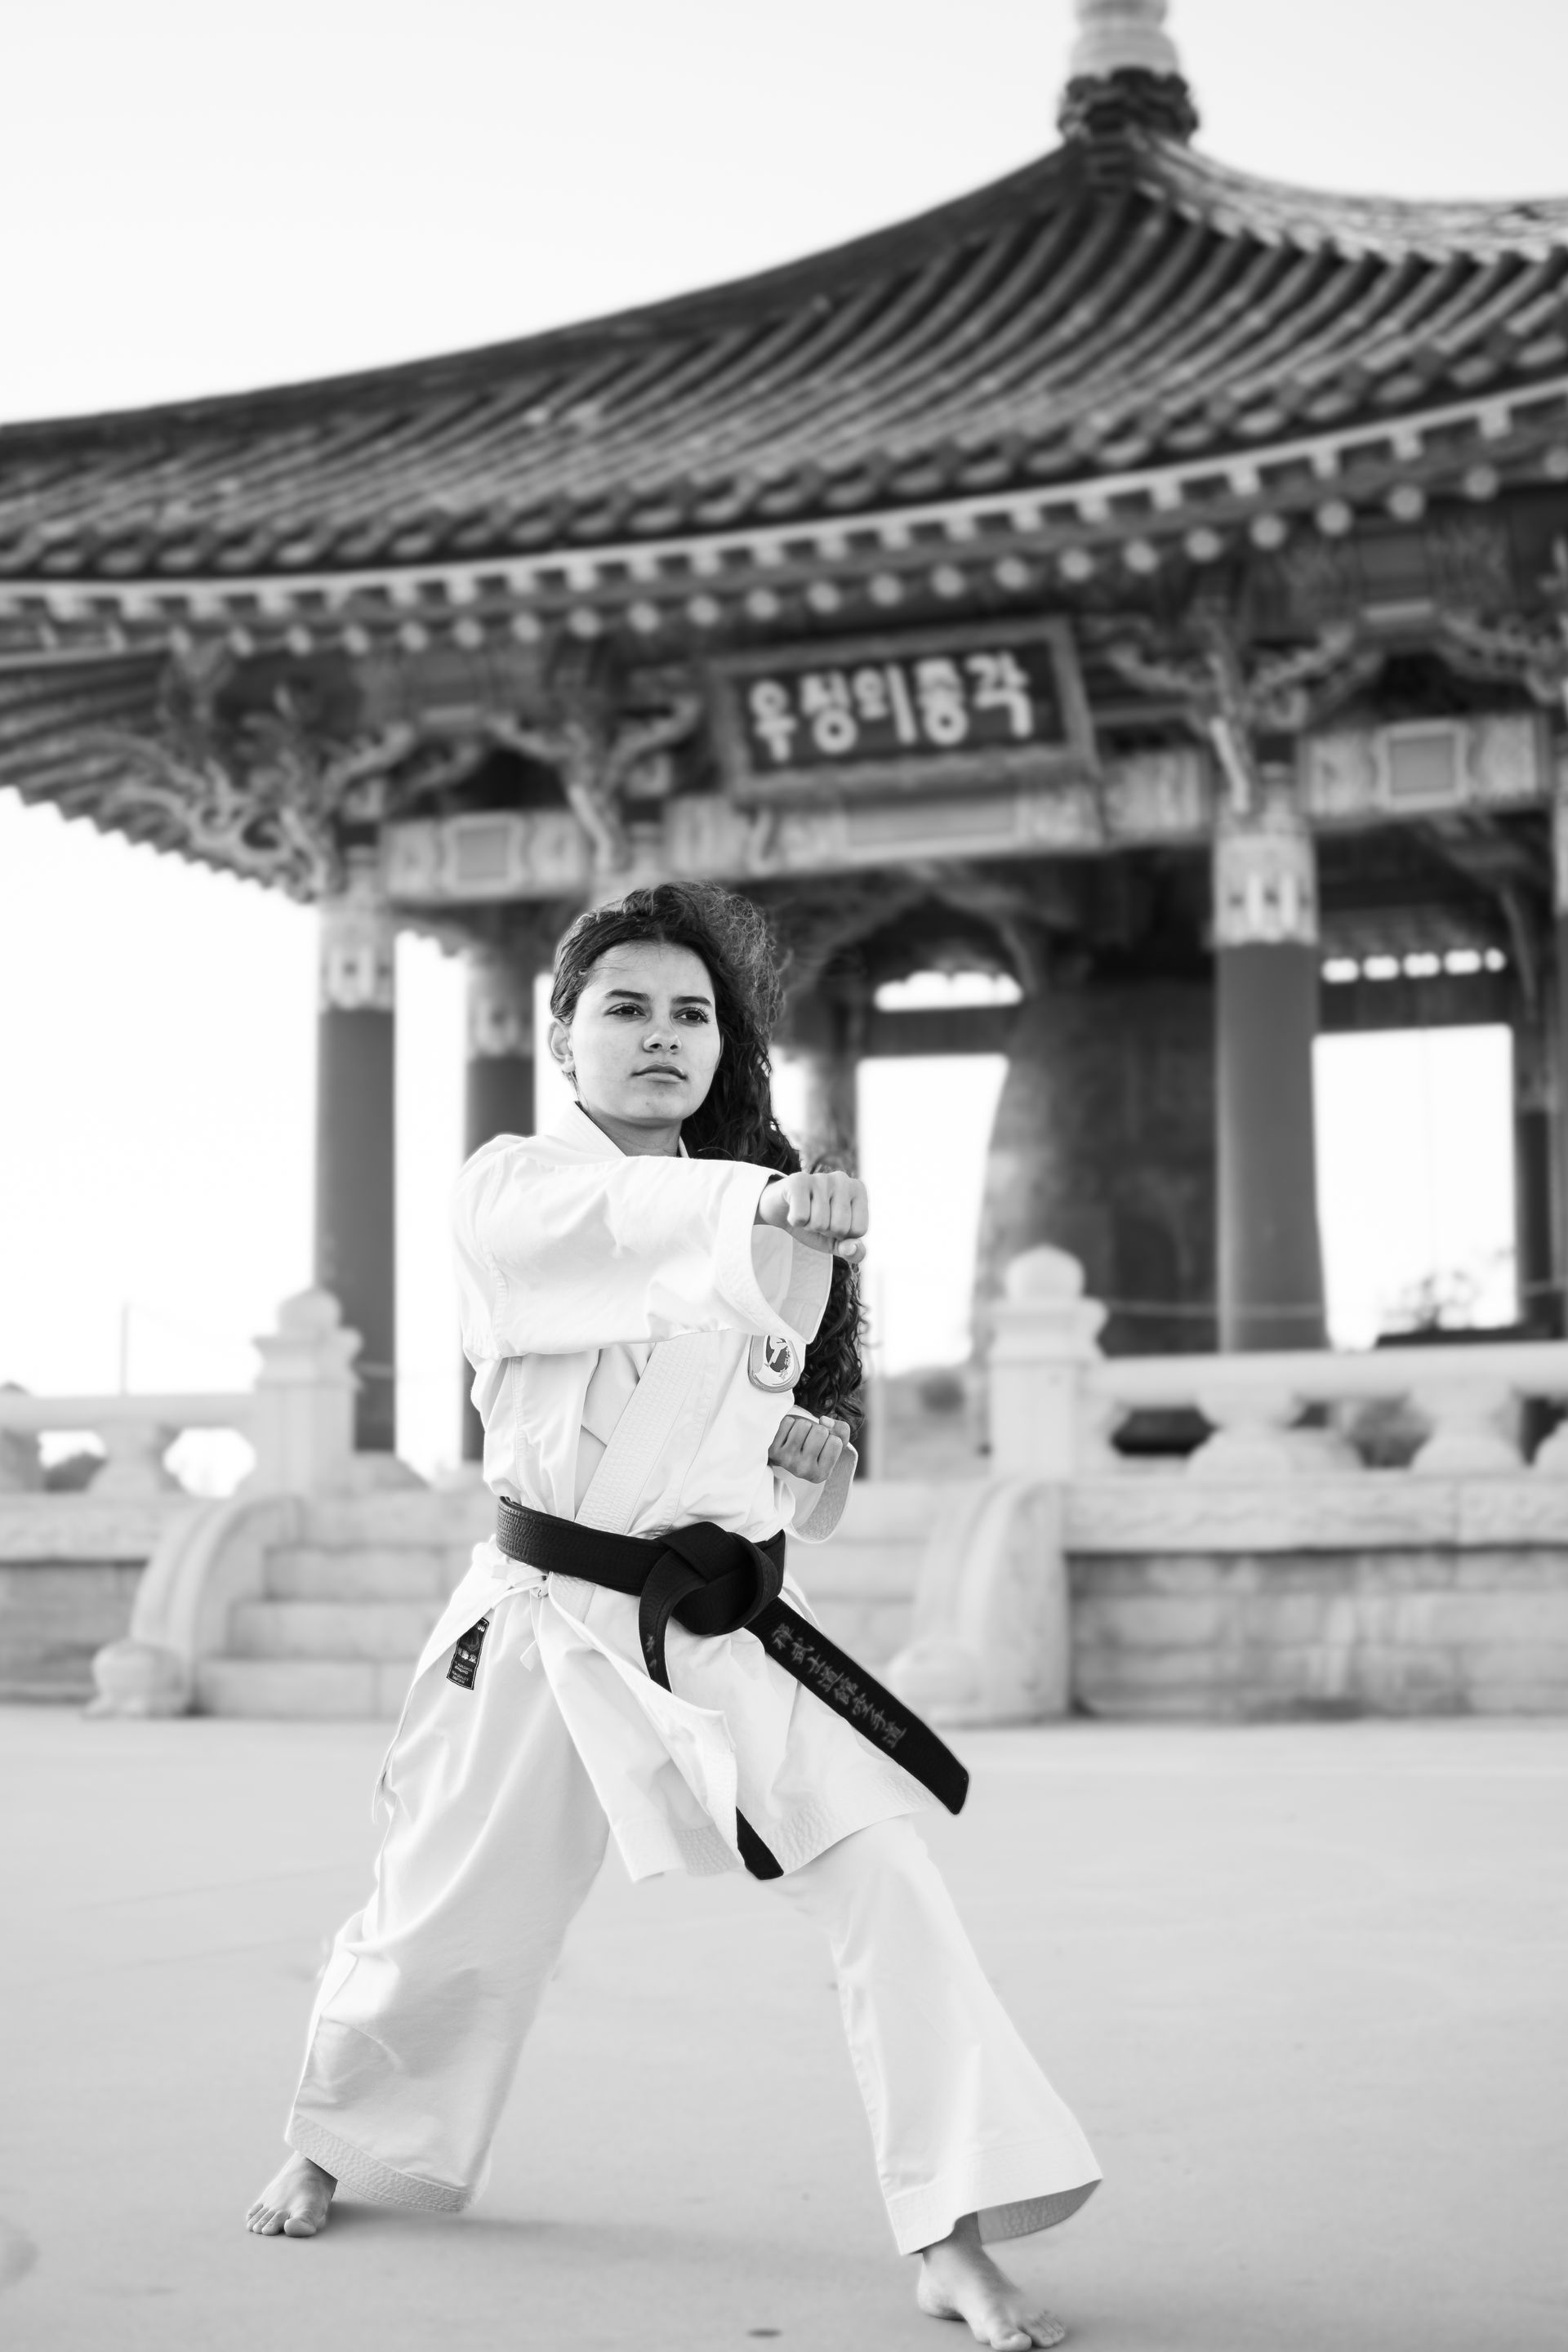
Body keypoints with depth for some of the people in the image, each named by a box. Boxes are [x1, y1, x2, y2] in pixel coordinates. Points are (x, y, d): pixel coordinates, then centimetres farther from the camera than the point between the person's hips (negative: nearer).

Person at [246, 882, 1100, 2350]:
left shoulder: (745, 1205, 9)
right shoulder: (506, 1189, -8)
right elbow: (614, 1231, -32)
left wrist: (807, 1442, -1)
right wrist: (768, 1206, -50)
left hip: (730, 1623, 3)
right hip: (552, 1614, -3)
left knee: (886, 1890, -14)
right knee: (442, 1918, 12)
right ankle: (330, 2145, 42)